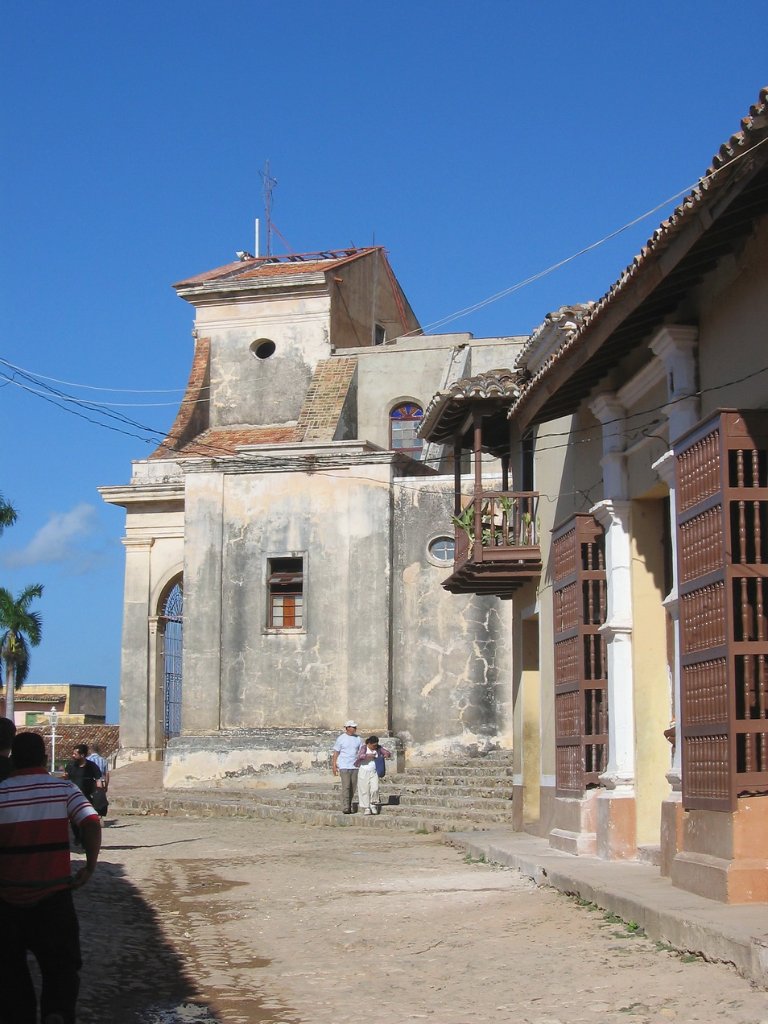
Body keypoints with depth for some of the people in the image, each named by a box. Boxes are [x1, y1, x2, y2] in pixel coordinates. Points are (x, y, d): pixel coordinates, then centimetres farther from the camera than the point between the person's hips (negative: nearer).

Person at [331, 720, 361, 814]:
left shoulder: (357, 738, 9)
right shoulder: (341, 739, -2)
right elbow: (336, 752, 1)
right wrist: (334, 765, -5)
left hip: (355, 767, 5)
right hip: (344, 766, -5)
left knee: (353, 788, 5)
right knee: (346, 787, -13)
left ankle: (349, 807, 14)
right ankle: (345, 808, -13)